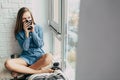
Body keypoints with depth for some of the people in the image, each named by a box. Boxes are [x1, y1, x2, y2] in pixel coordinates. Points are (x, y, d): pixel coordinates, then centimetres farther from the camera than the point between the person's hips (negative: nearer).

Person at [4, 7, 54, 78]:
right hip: (26, 56, 0)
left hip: (38, 55, 0)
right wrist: (26, 32, -16)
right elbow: (25, 48, -10)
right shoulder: (19, 32, -1)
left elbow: (40, 45, -7)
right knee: (8, 63, -29)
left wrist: (33, 31, -13)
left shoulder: (38, 28, -1)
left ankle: (21, 70, -21)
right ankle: (39, 71, -26)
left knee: (48, 57, -37)